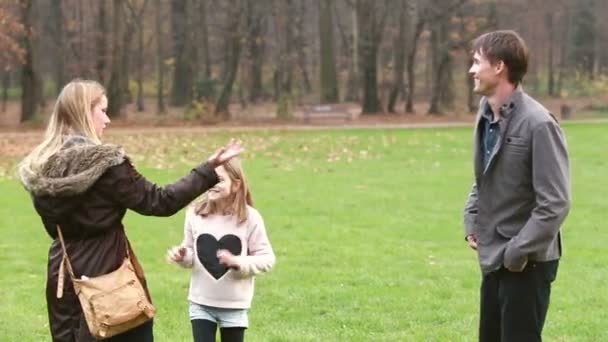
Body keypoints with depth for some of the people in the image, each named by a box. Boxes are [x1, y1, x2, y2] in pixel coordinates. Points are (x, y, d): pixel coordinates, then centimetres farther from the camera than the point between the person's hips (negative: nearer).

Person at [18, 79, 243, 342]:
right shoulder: (106, 163, -17)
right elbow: (159, 202, -13)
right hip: (108, 273, -6)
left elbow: (54, 226, 11)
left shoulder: (38, 168, 2)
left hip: (62, 273, 6)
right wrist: (209, 169, -11)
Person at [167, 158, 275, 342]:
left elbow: (267, 259, -9)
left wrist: (238, 262, -24)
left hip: (234, 305, -1)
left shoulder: (250, 218, -13)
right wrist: (182, 256, -17)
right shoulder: (195, 214, -7)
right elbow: (191, 253, 6)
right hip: (201, 303, 1)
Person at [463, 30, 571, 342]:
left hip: (526, 263, -8)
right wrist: (472, 224, 8)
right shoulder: (486, 115, 7)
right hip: (493, 258, 8)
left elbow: (555, 203, -20)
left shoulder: (538, 123, -19)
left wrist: (518, 252, -19)